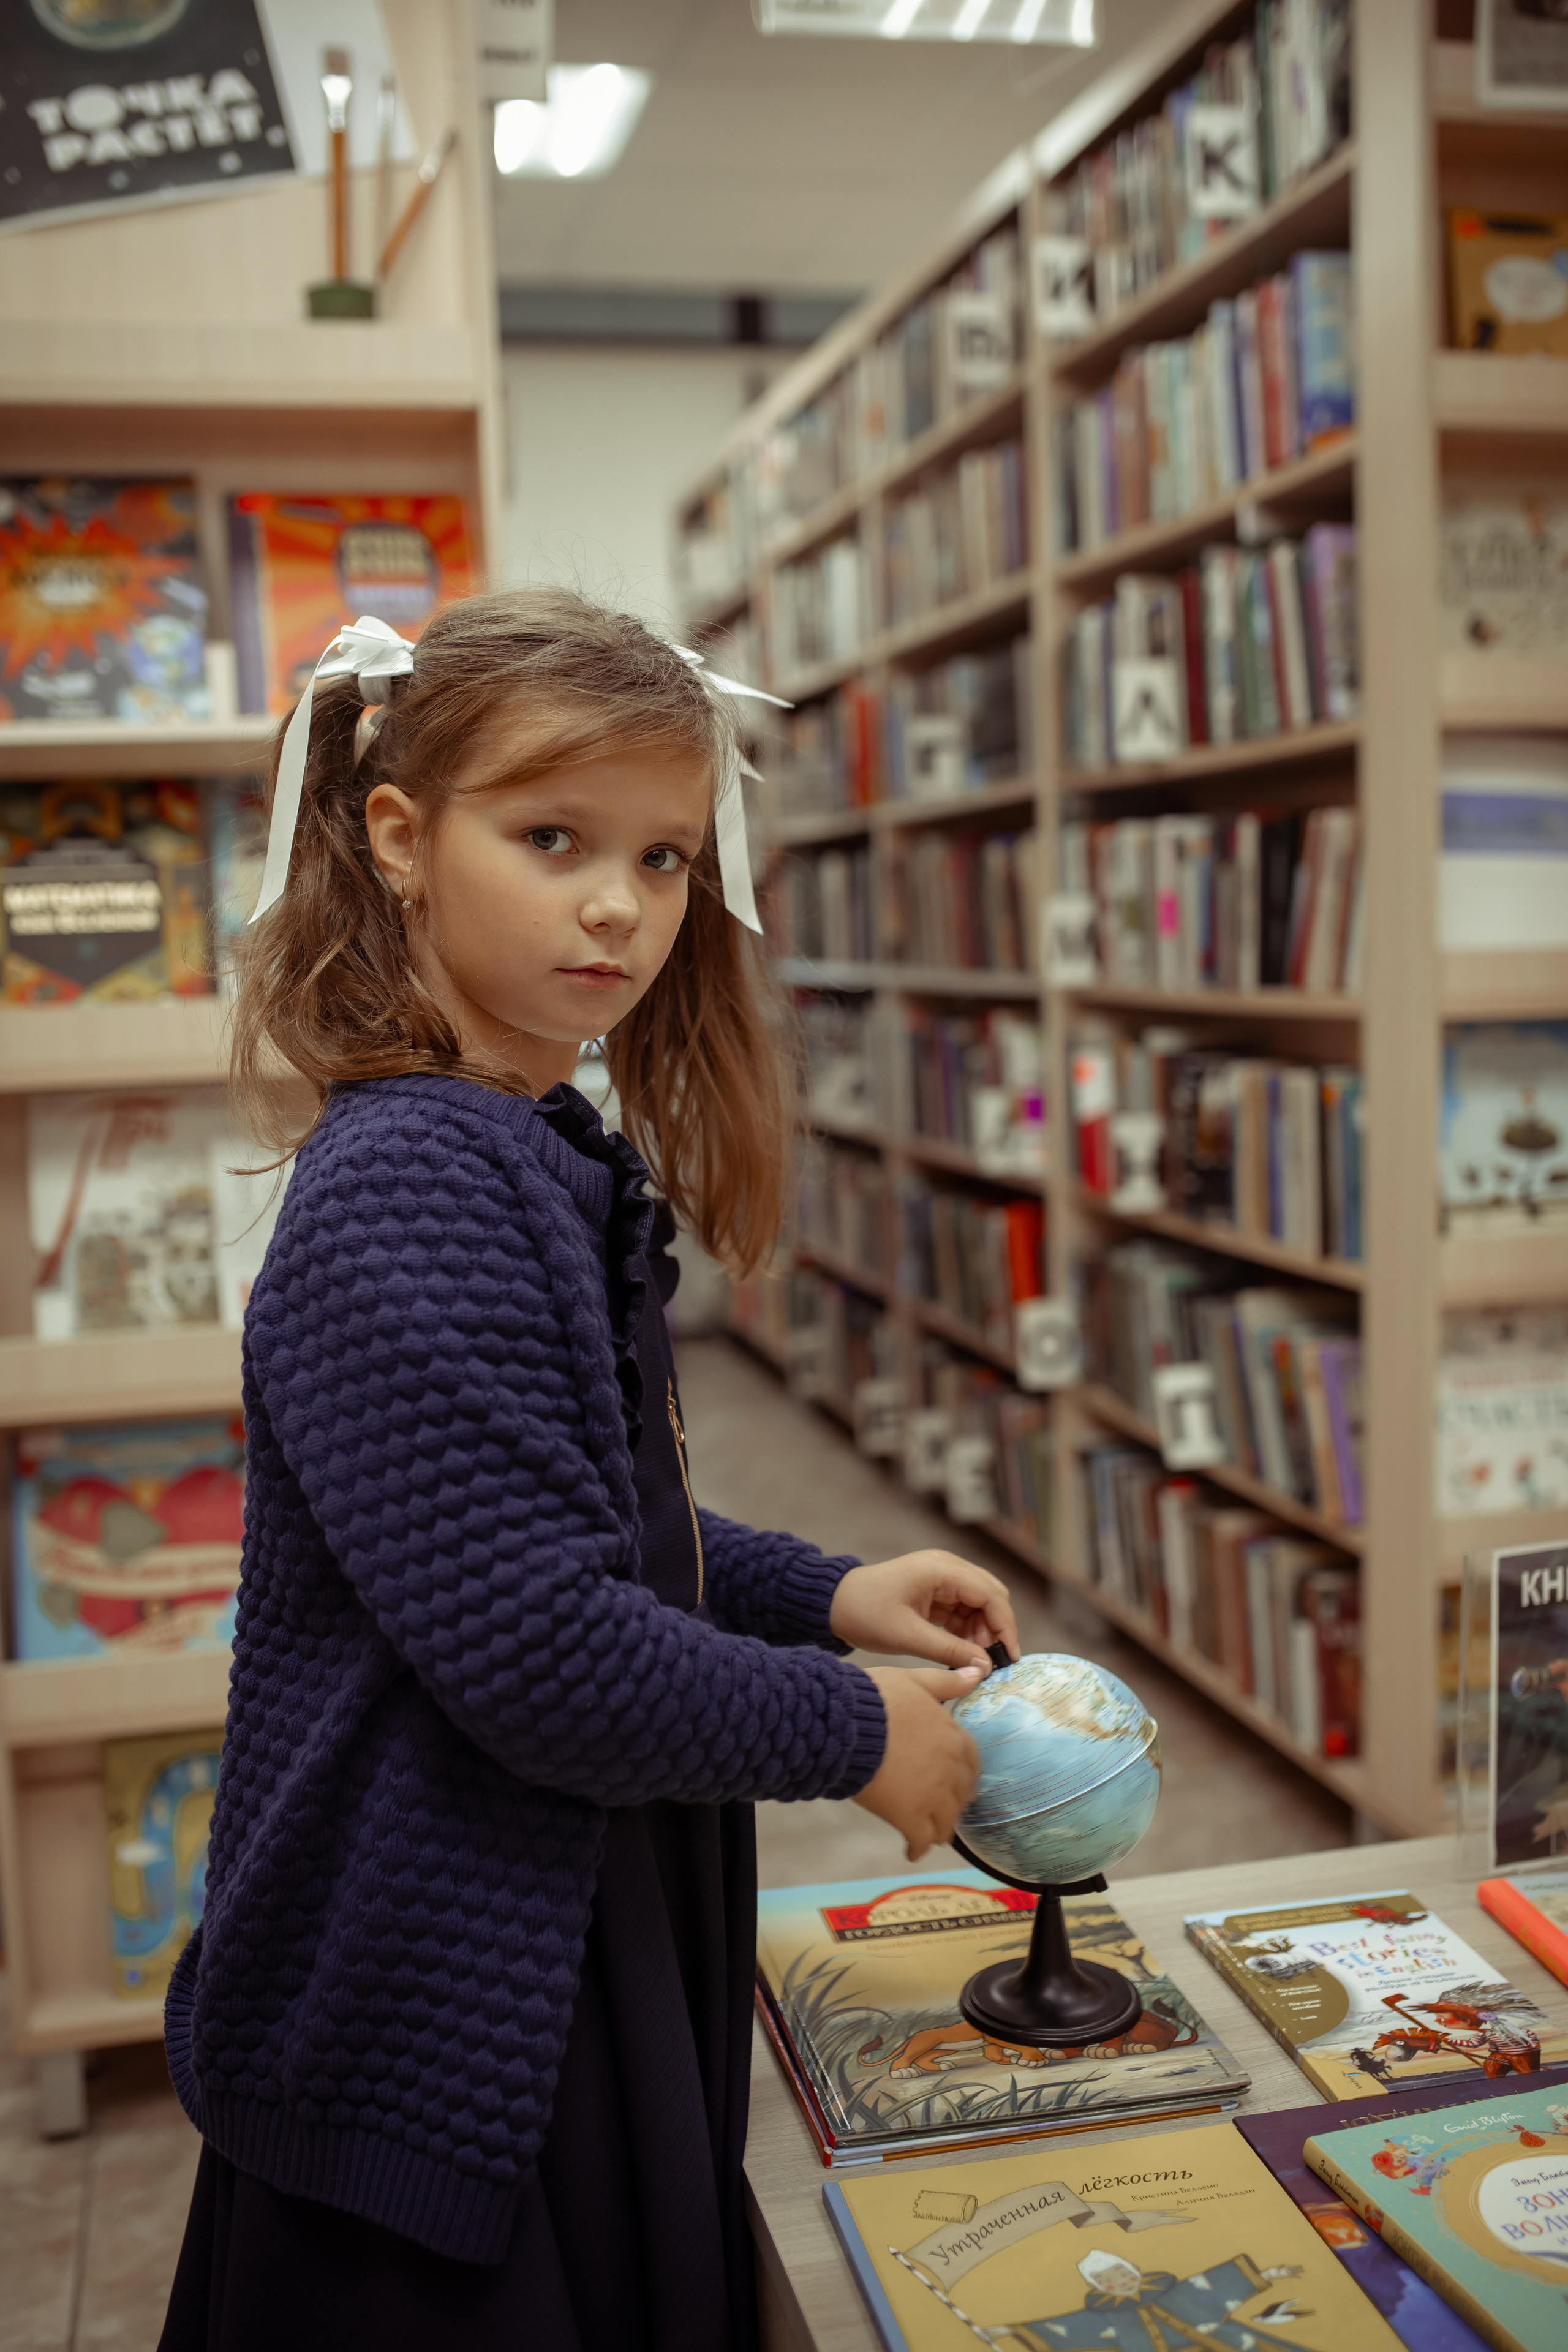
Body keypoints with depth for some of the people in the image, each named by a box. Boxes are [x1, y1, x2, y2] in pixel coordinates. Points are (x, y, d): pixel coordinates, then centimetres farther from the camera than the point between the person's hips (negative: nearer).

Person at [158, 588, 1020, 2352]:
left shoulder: (553, 1165, 6)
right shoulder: (399, 1196, -25)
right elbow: (537, 1650, -28)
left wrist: (825, 1595, 5)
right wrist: (853, 1736, -14)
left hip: (592, 1951, 9)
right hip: (443, 2023, -9)